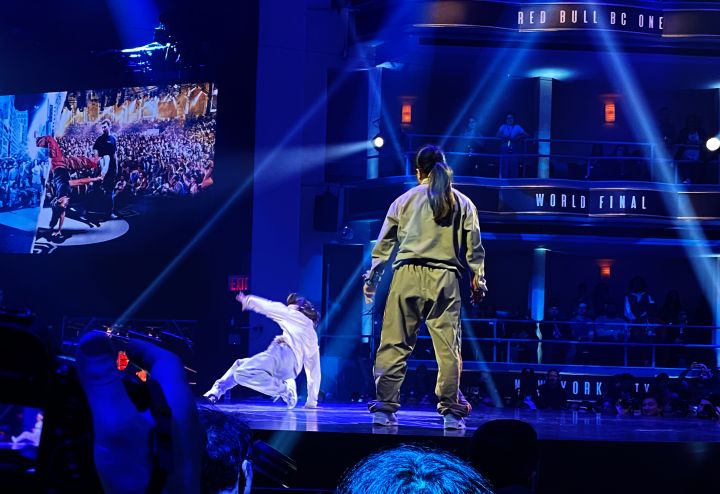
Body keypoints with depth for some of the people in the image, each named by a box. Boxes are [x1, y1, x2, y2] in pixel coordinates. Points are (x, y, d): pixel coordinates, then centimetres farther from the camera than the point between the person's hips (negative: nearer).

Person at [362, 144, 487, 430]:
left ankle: (384, 408, -4)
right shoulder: (463, 203, 13)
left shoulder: (404, 200, 11)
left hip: (407, 276, 0)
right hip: (445, 279, 0)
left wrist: (372, 279, 18)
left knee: (394, 344, -1)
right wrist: (478, 279, 20)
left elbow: (384, 244, 12)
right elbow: (474, 247, 12)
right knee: (448, 347, 2)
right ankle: (451, 411, 0)